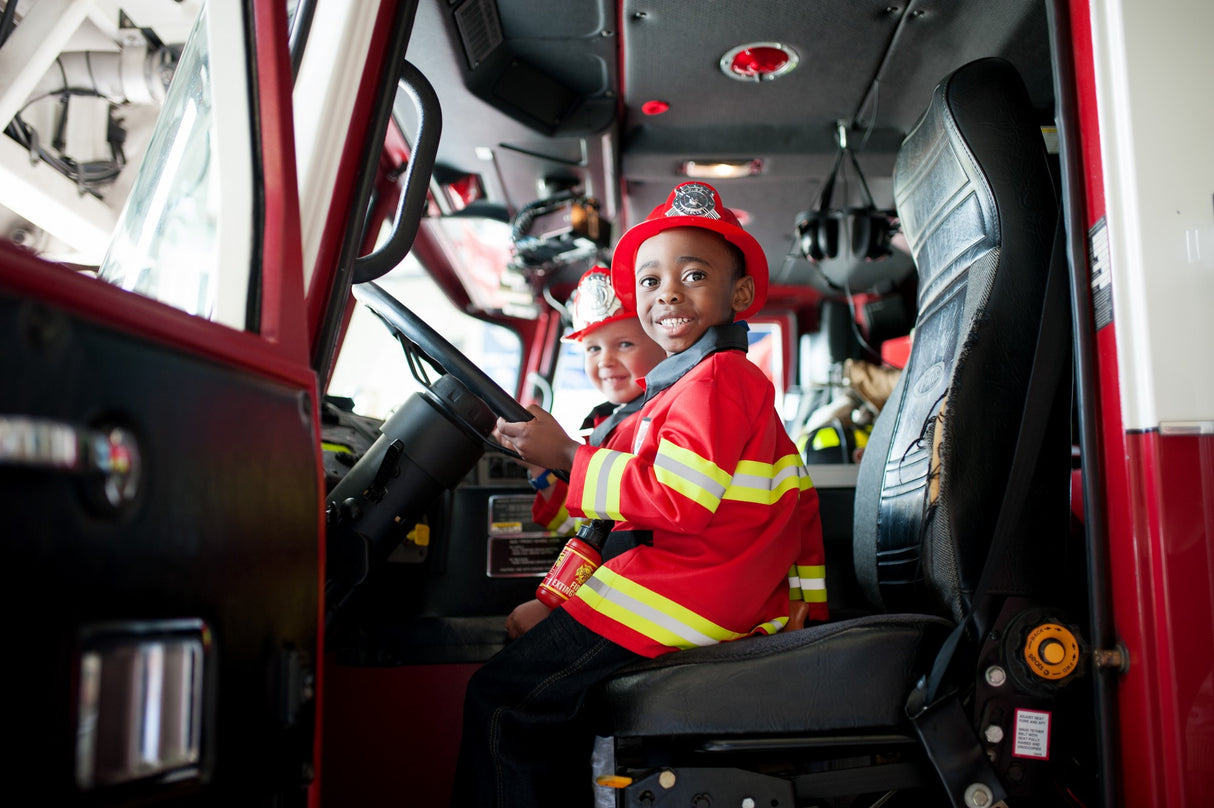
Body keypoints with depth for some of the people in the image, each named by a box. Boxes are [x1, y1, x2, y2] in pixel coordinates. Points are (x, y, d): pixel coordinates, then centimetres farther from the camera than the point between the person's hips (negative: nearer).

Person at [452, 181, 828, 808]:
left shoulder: (712, 379, -12)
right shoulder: (743, 381, 21)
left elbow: (678, 499, -23)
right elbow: (797, 497, 22)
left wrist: (568, 457, -17)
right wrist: (806, 603, 25)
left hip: (675, 601, -11)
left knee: (500, 702, -8)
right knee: (554, 705, 24)